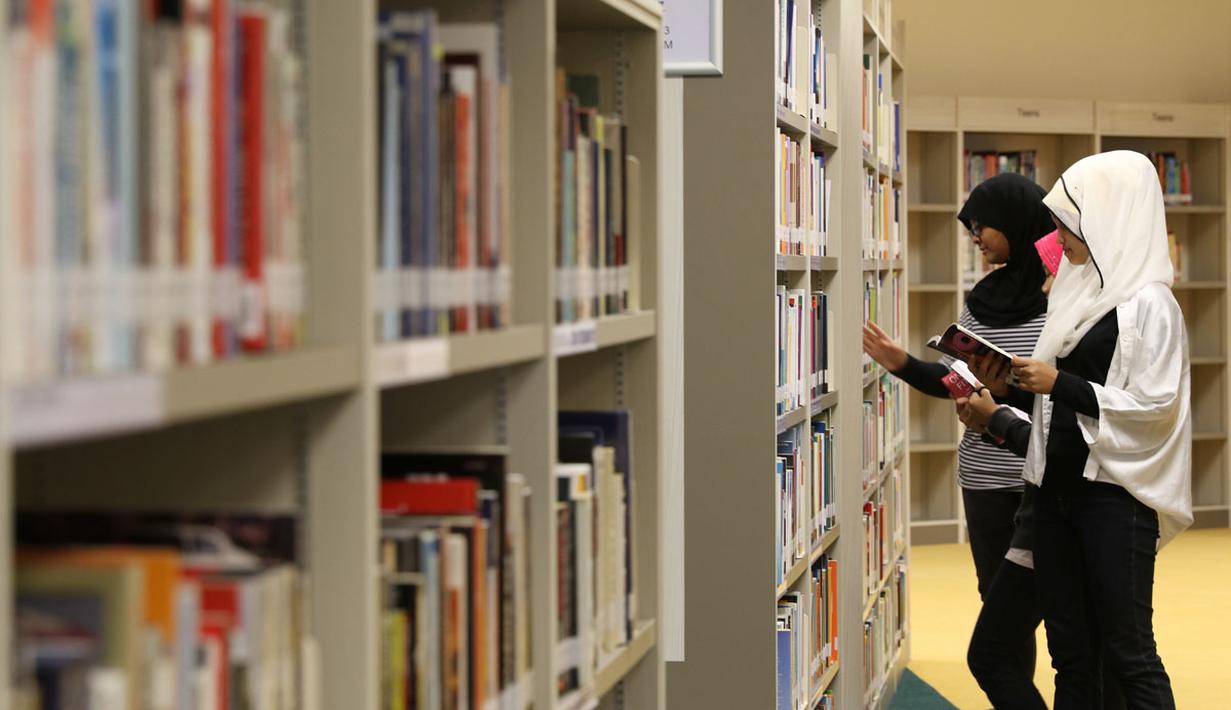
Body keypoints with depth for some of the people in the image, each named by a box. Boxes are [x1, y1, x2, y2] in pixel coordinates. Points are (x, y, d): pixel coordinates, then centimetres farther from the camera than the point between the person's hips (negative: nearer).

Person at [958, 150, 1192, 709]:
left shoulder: (1149, 303, -9)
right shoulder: (1075, 294, 15)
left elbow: (1156, 407, -16)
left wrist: (1059, 383, -17)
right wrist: (1012, 389, 3)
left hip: (1115, 495, -8)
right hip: (1056, 490, 8)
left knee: (1127, 654, -5)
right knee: (1071, 654, 9)